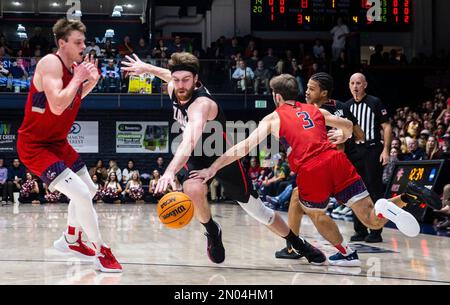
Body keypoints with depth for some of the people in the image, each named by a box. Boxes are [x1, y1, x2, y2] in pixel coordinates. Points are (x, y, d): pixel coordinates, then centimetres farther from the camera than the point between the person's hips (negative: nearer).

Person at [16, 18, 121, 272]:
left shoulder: (76, 66, 3)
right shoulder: (51, 63, -23)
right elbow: (57, 106, -35)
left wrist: (91, 82, 5)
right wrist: (77, 78, -24)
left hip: (58, 143, 10)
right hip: (35, 146, -10)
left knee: (89, 191, 21)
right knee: (81, 195, -18)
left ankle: (71, 240, 40)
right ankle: (102, 254, -5)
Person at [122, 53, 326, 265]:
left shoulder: (201, 104, -37)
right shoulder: (174, 89, -14)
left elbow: (190, 140, -57)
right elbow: (169, 75, 15)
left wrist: (171, 170, -71)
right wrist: (145, 68, 18)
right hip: (197, 156, 5)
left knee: (255, 208, 4)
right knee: (193, 190, -30)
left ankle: (298, 244, 27)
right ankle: (212, 232, -1)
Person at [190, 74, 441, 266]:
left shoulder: (273, 119, 16)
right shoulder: (315, 110, 26)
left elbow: (244, 148, 7)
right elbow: (348, 126, 34)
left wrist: (213, 169, 11)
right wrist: (343, 137, 57)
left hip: (311, 172, -3)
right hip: (337, 161, 3)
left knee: (317, 217, 29)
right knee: (373, 221, 4)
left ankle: (347, 253, 28)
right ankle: (398, 202, -26)